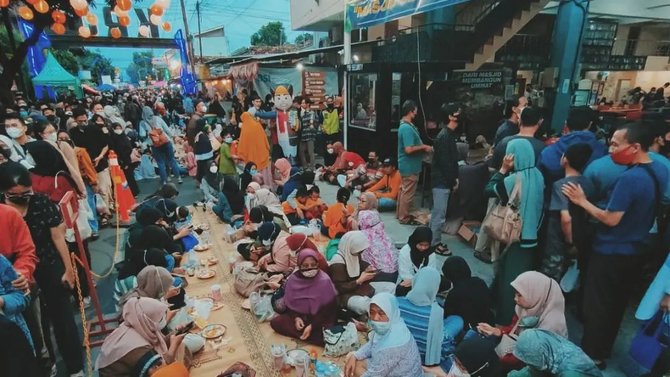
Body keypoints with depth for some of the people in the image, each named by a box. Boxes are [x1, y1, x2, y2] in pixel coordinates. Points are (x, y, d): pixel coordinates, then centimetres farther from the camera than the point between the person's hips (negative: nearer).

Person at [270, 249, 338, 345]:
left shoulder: (324, 281, -17)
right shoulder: (293, 280, -8)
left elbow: (328, 309, -13)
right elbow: (288, 304, 3)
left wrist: (312, 326, -20)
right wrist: (296, 318, -15)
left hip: (320, 319, -4)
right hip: (299, 316, 4)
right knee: (275, 322, -18)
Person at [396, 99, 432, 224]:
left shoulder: (404, 125, 9)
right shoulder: (407, 128, -24)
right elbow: (409, 149, -29)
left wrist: (423, 146, 8)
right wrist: (424, 147, -17)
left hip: (406, 165, 11)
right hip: (410, 166, -11)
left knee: (403, 190, 18)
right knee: (408, 192, 0)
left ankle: (400, 213, 30)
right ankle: (405, 217, 11)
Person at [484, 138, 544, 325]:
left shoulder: (514, 179, -22)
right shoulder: (538, 175, 1)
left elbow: (489, 190, -10)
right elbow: (537, 206, 12)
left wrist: (503, 169, -11)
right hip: (531, 235, 7)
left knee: (509, 279, 6)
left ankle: (507, 320, 20)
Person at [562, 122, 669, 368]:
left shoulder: (629, 178, -28)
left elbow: (611, 219, -25)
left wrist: (582, 201, -16)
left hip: (610, 253, -9)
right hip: (632, 251, 9)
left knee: (597, 305, 8)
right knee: (616, 304, 22)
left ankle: (592, 355, 23)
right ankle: (604, 350, 38)